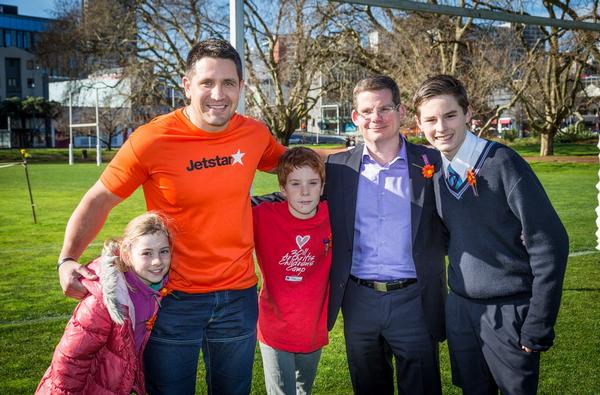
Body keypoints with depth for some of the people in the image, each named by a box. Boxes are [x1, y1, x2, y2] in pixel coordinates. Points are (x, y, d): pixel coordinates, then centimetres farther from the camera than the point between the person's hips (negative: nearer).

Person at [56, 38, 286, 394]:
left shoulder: (254, 134, -5)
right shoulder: (152, 140, -16)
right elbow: (99, 200, -6)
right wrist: (69, 259, -17)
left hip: (239, 295, 4)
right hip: (174, 298, -3)